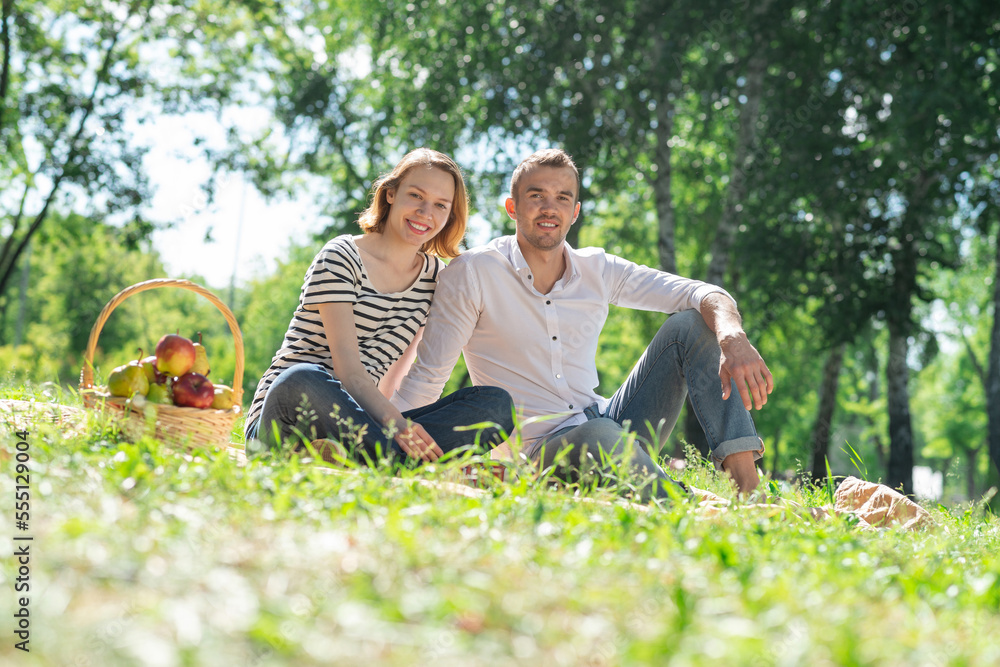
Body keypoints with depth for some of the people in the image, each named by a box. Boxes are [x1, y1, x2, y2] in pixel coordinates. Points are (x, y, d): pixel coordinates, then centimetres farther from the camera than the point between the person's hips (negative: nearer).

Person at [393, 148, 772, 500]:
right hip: (537, 450, -5)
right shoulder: (472, 273, -4)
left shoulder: (598, 271, 7)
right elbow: (427, 377, -5)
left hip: (615, 430, 6)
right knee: (601, 435, -40)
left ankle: (743, 474, -22)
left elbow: (703, 294, -1)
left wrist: (734, 339, -23)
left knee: (691, 324, -9)